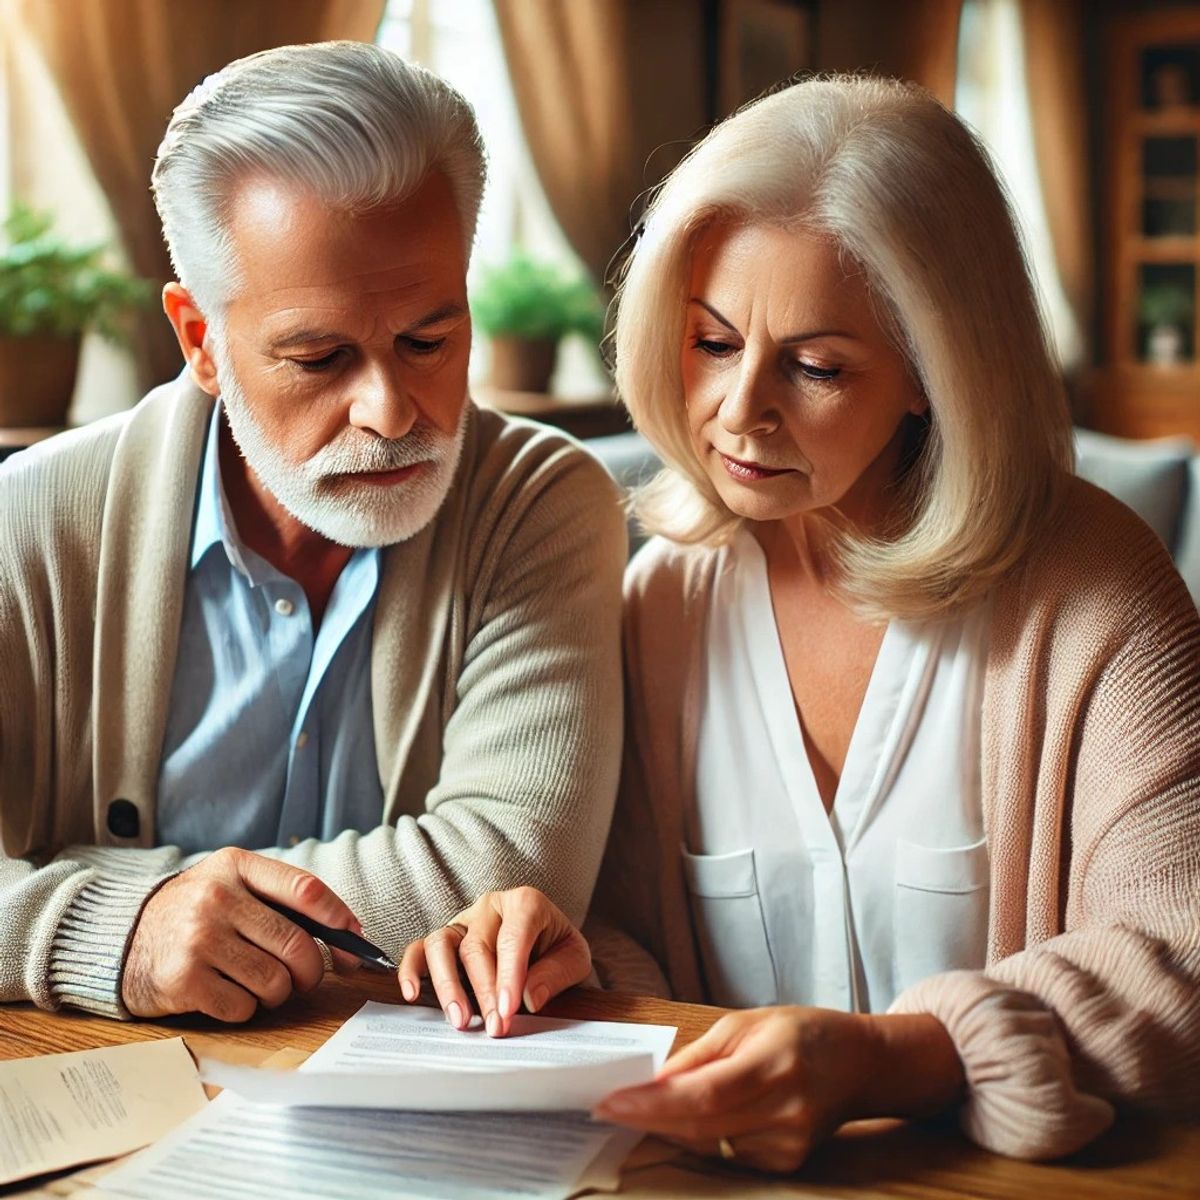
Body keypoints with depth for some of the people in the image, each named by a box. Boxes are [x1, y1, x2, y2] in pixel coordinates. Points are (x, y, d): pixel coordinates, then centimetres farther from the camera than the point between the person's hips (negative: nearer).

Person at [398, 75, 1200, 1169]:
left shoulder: (1089, 589, -9)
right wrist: (566, 967, -16)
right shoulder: (666, 595, 3)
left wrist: (885, 1060, -31)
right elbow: (639, 941, 7)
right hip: (727, 1163, 3)